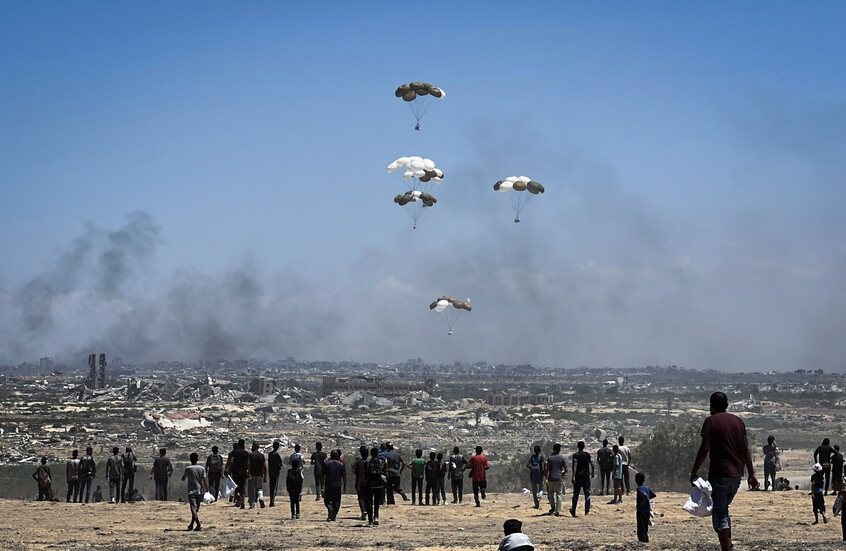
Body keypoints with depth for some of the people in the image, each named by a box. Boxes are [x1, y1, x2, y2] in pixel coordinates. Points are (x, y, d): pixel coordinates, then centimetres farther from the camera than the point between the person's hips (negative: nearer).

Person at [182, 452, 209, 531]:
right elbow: (205, 480, -3)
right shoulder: (202, 468, -1)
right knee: (196, 508, 16)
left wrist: (184, 475, 28)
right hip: (200, 491, 3)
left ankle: (198, 525, -25)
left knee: (193, 509, -9)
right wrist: (207, 490, -1)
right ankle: (192, 524, 25)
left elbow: (183, 478, 7)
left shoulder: (188, 469, -5)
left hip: (192, 491, -3)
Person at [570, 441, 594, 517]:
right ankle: (587, 510, -10)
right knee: (587, 493, 1)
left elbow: (575, 465, -18)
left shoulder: (575, 455, -7)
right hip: (586, 476, 2)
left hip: (578, 476, -2)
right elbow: (592, 464, 3)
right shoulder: (588, 455, 3)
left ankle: (573, 511, 17)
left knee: (575, 494, 8)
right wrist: (592, 473, 20)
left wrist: (573, 476, -23)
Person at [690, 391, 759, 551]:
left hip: (719, 474, -6)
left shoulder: (711, 421, -5)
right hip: (736, 475, 6)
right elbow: (745, 450, 11)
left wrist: (693, 472, -5)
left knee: (719, 515, -3)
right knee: (724, 509, 23)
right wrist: (751, 474, 15)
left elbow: (704, 449, -11)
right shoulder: (738, 421, 12)